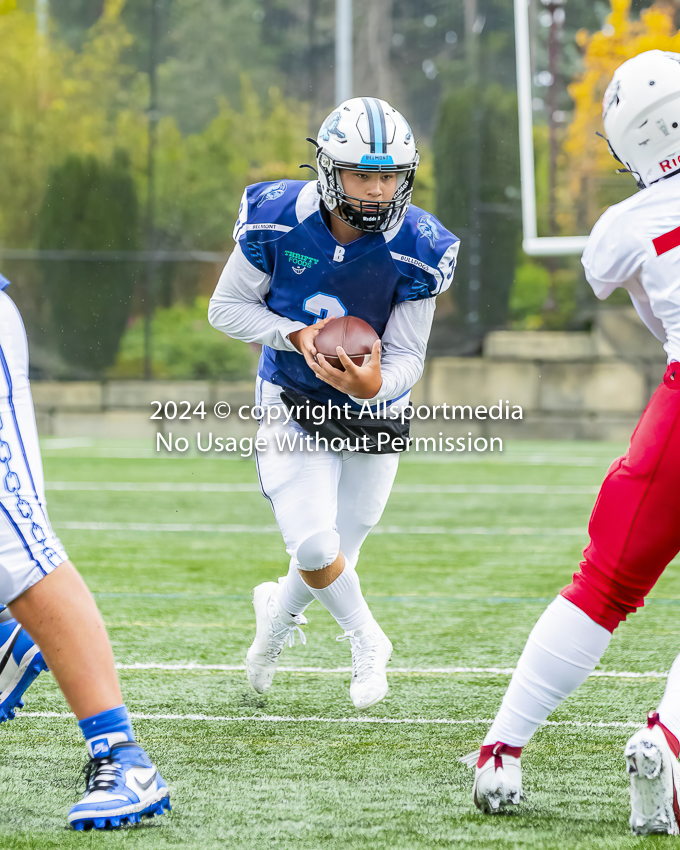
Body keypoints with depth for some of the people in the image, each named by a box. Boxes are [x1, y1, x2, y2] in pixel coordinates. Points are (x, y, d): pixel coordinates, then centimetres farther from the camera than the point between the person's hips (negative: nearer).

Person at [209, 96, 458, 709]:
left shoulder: (416, 249, -20)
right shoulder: (277, 220, -20)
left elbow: (406, 359, -15)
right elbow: (226, 307, -7)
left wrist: (375, 384, -39)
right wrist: (297, 337, -24)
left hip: (373, 409, 1)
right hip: (293, 406, -1)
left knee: (337, 553, 10)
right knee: (316, 549, -15)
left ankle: (278, 612, 45)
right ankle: (367, 641, 16)